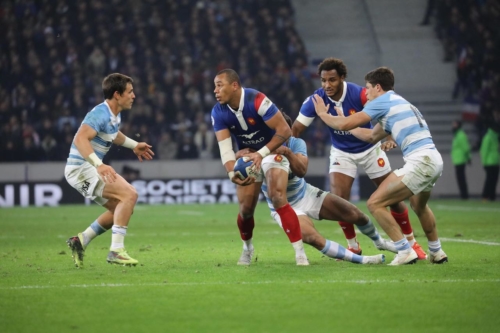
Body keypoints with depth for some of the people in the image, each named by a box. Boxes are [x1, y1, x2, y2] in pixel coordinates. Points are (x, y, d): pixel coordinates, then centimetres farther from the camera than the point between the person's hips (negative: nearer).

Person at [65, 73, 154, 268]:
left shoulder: (114, 115, 10)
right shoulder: (100, 114, -20)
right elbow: (80, 139, -35)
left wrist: (134, 145, 37)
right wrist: (99, 165, -44)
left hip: (91, 169, 10)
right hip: (81, 169, -10)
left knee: (121, 209, 14)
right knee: (129, 194, -20)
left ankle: (81, 240, 18)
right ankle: (116, 250, -20)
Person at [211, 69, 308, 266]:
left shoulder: (257, 101, -28)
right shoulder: (218, 113, -14)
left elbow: (284, 131, -26)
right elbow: (225, 148, -18)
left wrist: (262, 153, -34)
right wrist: (232, 173, -36)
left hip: (272, 150, -4)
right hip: (246, 156, 4)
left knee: (278, 199, -22)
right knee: (246, 209, 0)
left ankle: (300, 252, -18)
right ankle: (247, 248, 29)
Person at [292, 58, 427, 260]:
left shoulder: (360, 94, -28)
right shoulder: (316, 100, -21)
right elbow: (296, 129, -15)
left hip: (370, 149, -1)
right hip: (342, 152, 1)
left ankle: (411, 242, 22)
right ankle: (353, 247, 7)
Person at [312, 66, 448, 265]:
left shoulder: (383, 101, -3)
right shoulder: (397, 103, 24)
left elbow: (345, 124, -6)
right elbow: (372, 137, 35)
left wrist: (322, 113, 12)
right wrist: (343, 119, 40)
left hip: (420, 161, -10)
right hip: (434, 160, 10)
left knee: (375, 203, -7)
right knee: (418, 205, 36)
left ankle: (405, 251, -6)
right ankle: (436, 253, 43)